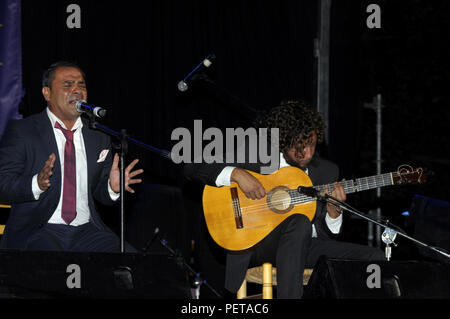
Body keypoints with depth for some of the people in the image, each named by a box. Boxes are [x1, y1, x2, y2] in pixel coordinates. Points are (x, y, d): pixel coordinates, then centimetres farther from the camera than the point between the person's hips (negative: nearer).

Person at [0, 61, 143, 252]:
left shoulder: (99, 138, 16)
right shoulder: (21, 131, 2)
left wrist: (112, 187, -5)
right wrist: (36, 184, -23)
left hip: (86, 231, 4)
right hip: (37, 230, -4)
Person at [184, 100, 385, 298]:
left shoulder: (327, 171, 11)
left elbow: (329, 234, 15)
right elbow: (193, 168, -4)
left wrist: (333, 212, -9)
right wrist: (237, 174, -20)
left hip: (304, 245, 4)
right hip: (256, 243, -4)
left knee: (374, 258, -15)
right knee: (300, 222, -38)